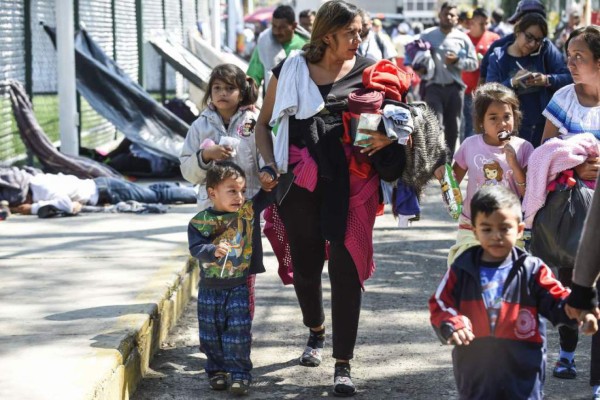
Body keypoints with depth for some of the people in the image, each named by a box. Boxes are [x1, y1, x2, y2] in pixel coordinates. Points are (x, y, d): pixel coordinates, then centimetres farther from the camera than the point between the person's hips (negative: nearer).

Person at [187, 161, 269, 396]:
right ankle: (216, 370, 24)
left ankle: (240, 373, 6)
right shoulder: (199, 222, -9)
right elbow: (196, 248, -17)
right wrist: (214, 250, -34)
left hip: (239, 287, 0)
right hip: (210, 288, 1)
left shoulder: (247, 211, -4)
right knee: (211, 332, 10)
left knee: (238, 331, -3)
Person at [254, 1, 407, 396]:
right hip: (301, 182, 2)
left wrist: (388, 135, -16)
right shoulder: (291, 71, 4)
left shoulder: (368, 71, 3)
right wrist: (270, 164, -3)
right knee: (305, 264, 14)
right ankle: (316, 332, 44)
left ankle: (344, 364, 0)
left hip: (351, 182, -2)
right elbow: (264, 123, 12)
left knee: (346, 267, -7)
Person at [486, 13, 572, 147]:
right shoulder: (498, 58, 1)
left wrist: (547, 80, -23)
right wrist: (512, 82, -23)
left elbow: (568, 78, -4)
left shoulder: (546, 48, -1)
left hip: (546, 126, 0)